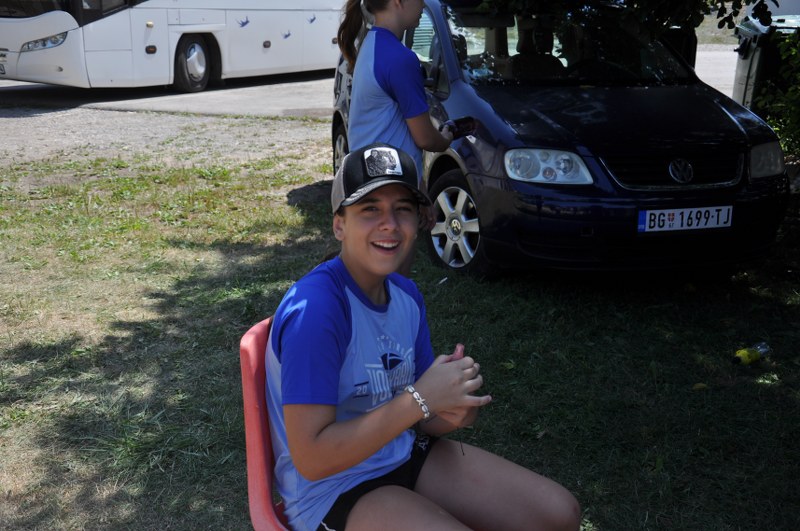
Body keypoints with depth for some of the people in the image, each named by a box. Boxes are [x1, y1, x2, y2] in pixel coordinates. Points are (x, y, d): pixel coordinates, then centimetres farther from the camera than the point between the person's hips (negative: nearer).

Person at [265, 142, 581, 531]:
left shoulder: (406, 294, -1)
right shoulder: (315, 309, -26)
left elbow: (420, 419, 8)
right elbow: (310, 458, -26)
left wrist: (452, 414, -16)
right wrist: (421, 399, -28)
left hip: (406, 454, 8)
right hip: (332, 488, -7)